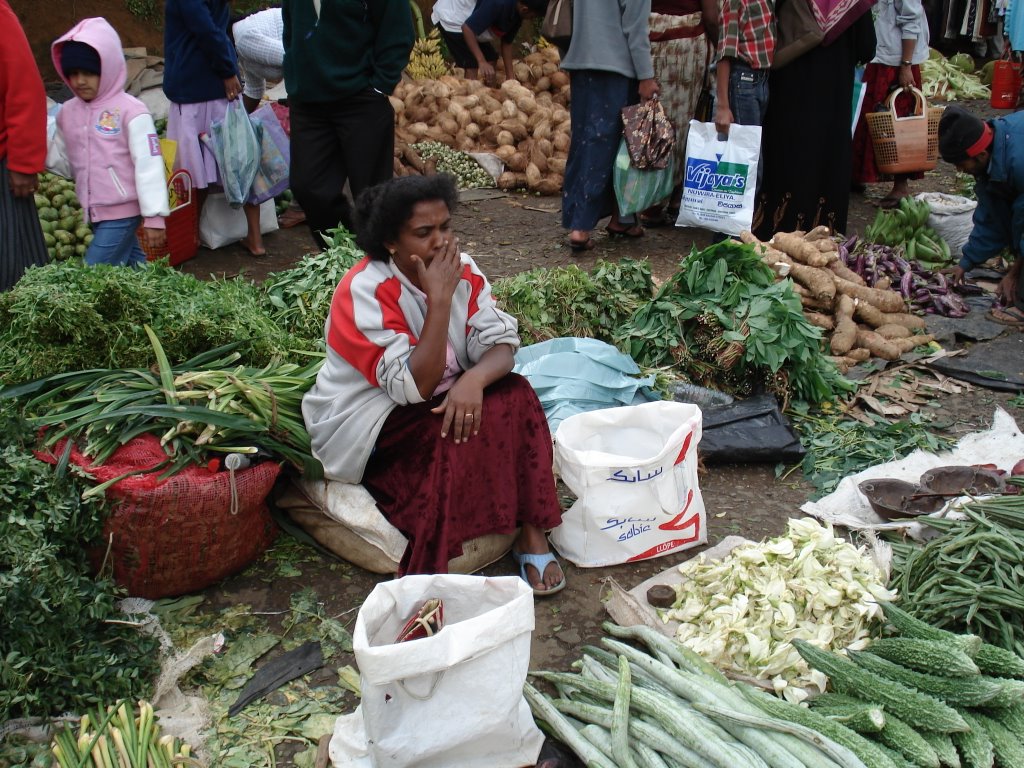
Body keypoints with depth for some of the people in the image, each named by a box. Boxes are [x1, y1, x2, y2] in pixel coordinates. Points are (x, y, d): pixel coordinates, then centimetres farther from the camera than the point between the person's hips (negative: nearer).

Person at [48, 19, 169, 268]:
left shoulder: (130, 111, -14)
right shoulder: (67, 112, 7)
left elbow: (148, 165, -16)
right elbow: (66, 162, 15)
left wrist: (154, 216, -17)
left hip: (123, 212, -6)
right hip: (95, 212, 6)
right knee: (130, 266, 15)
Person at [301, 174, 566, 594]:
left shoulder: (460, 269, -6)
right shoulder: (365, 291, -24)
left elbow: (501, 343, -11)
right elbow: (416, 387, -28)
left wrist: (474, 378, -34)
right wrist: (439, 299, -32)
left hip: (441, 400, 6)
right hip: (368, 422, -5)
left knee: (516, 398, -20)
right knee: (454, 437, -31)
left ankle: (531, 532, -18)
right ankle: (434, 571, -22)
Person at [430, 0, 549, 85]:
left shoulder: (517, 13, -7)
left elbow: (506, 43, 3)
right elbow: (467, 28, -35)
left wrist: (510, 77, -2)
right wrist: (482, 62, -39)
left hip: (470, 21, 9)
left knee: (491, 60, 6)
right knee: (472, 66, -18)